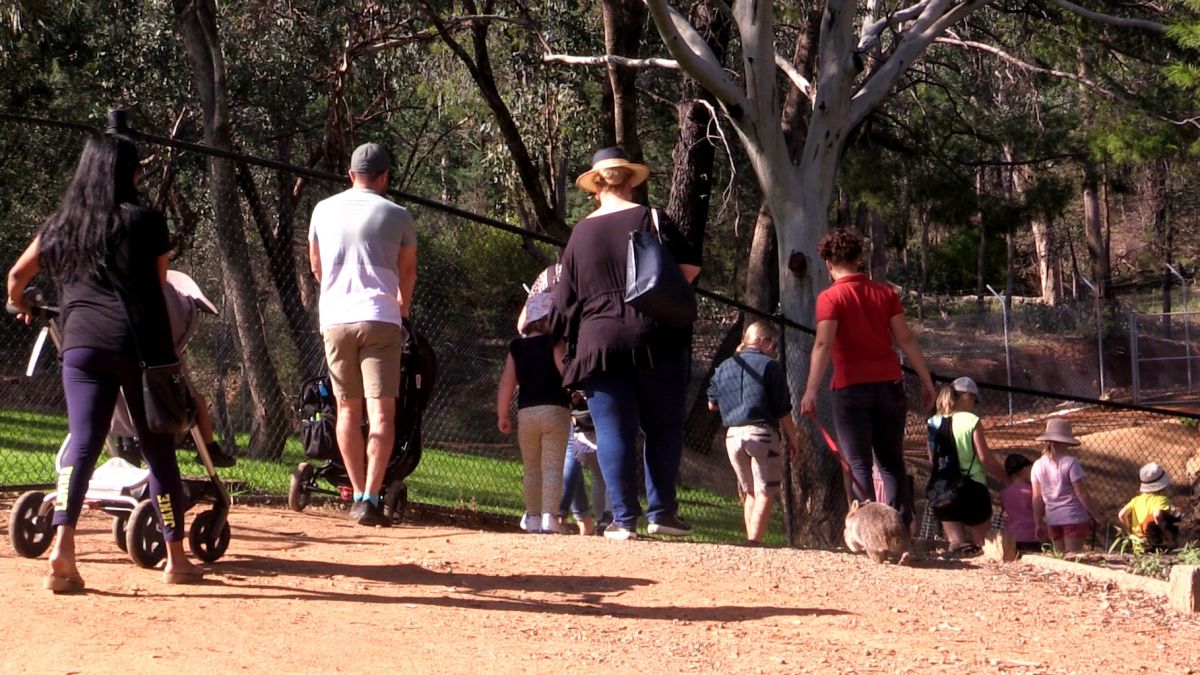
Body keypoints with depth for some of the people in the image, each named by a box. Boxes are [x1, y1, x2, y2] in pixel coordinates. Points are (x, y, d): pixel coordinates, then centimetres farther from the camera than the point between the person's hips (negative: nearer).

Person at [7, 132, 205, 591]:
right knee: (159, 451, 7)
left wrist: (19, 307, 47)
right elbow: (158, 287, 9)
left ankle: (63, 543, -24)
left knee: (81, 444, -4)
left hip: (80, 343, 2)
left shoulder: (60, 225, 15)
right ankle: (176, 558, 13)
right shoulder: (145, 222, 5)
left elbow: (16, 275, 26)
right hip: (140, 342, -2)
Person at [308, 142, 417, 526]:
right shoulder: (396, 216, 2)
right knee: (382, 412, -5)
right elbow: (407, 272, 17)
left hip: (335, 319, 3)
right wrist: (403, 306, 38)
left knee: (348, 409, 13)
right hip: (380, 318, -3)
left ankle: (358, 495, 16)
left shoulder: (324, 210, 9)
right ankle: (370, 498, -18)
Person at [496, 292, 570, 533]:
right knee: (553, 466, -5)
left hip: (525, 412, 4)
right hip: (555, 411, -4)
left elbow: (507, 382, 5)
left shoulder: (516, 348, 8)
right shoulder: (554, 344, -5)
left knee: (531, 469, 15)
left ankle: (532, 517, 18)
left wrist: (502, 415, 9)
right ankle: (550, 517, -15)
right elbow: (567, 373, -16)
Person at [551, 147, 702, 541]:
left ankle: (624, 519, -3)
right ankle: (661, 512, 5)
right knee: (664, 427, 9)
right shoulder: (651, 220, 0)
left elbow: (565, 300, 12)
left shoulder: (580, 234, 8)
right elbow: (689, 267, -5)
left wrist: (571, 351, 22)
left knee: (614, 432, 2)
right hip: (656, 341, -1)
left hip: (598, 342, 1)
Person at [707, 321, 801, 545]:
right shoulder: (769, 366, -4)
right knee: (765, 493, -3)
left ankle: (751, 539, 16)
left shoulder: (723, 367, 12)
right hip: (762, 433, -5)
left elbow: (712, 404, 20)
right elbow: (783, 409, -4)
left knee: (749, 492, 18)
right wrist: (792, 438, 6)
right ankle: (755, 542, -15)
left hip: (733, 435, 5)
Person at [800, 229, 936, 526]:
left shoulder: (830, 298, -6)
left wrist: (811, 391, -22)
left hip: (852, 389, -4)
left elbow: (823, 345, -17)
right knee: (892, 463, 14)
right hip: (889, 385, 4)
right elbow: (906, 339, 3)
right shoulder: (885, 293, 6)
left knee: (859, 465, 2)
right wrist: (926, 381, 7)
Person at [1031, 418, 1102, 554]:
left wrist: (1038, 523, 10)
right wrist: (1096, 515, -2)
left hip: (1052, 519, 5)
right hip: (1074, 517, -5)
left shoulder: (1038, 465, 2)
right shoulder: (1070, 463, -13)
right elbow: (1081, 494, -11)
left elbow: (1037, 498, 5)